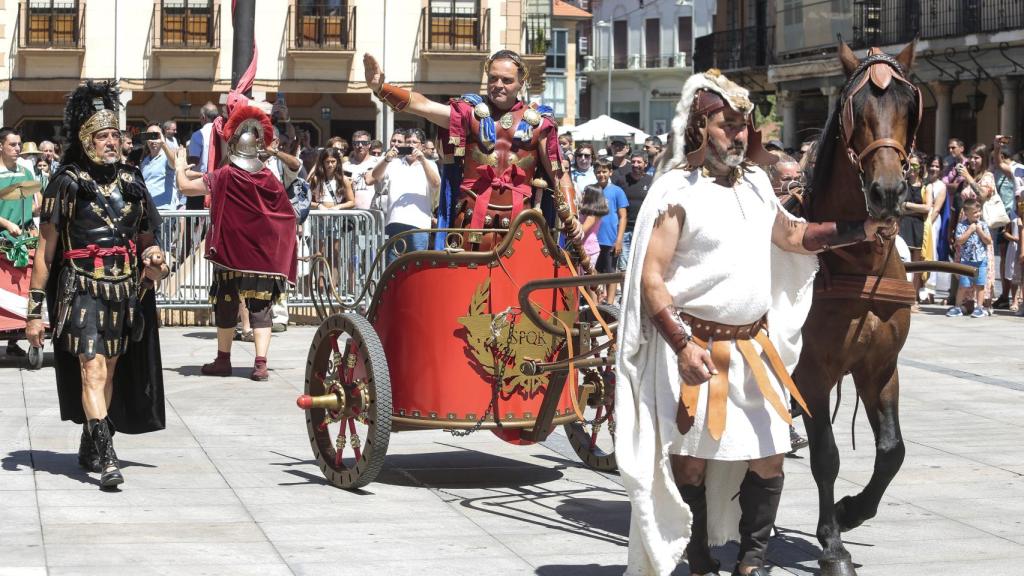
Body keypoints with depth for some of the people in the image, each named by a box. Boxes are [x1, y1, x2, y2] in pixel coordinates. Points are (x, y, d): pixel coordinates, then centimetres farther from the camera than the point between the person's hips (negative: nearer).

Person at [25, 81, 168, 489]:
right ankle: (106, 458, -20)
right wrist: (35, 309, -8)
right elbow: (45, 248, -4)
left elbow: (146, 240, 21)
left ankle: (90, 446, 30)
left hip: (126, 292, 5)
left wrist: (153, 264, -4)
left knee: (110, 372, 13)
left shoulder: (132, 182, 10)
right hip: (82, 290, -5)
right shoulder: (67, 183, -4)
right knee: (93, 370, -14)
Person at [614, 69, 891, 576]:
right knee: (691, 459, 2)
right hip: (695, 347, -6)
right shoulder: (676, 191, -10)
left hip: (753, 346, 6)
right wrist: (683, 345, -22)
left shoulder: (755, 182, 10)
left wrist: (860, 231, 16)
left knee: (768, 458, 5)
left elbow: (791, 235, 26)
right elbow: (651, 279, -13)